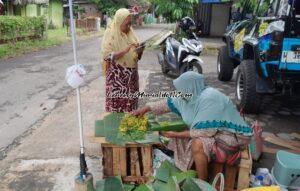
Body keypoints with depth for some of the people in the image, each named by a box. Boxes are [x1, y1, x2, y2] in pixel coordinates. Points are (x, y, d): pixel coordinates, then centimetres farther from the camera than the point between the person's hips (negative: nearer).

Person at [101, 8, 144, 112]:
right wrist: (125, 50, -25)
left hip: (131, 75, 5)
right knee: (116, 104, -2)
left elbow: (137, 56, 13)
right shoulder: (110, 34, -7)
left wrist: (140, 51, -10)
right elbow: (107, 56, -16)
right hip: (117, 76, -5)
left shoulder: (130, 32, 8)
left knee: (130, 103, 9)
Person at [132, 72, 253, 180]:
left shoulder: (209, 99, -29)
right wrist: (146, 108, 12)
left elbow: (205, 132, -30)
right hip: (212, 130, 9)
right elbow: (169, 103, 9)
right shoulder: (193, 94, -2)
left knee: (197, 144, -31)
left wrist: (177, 135, -20)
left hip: (230, 135, -9)